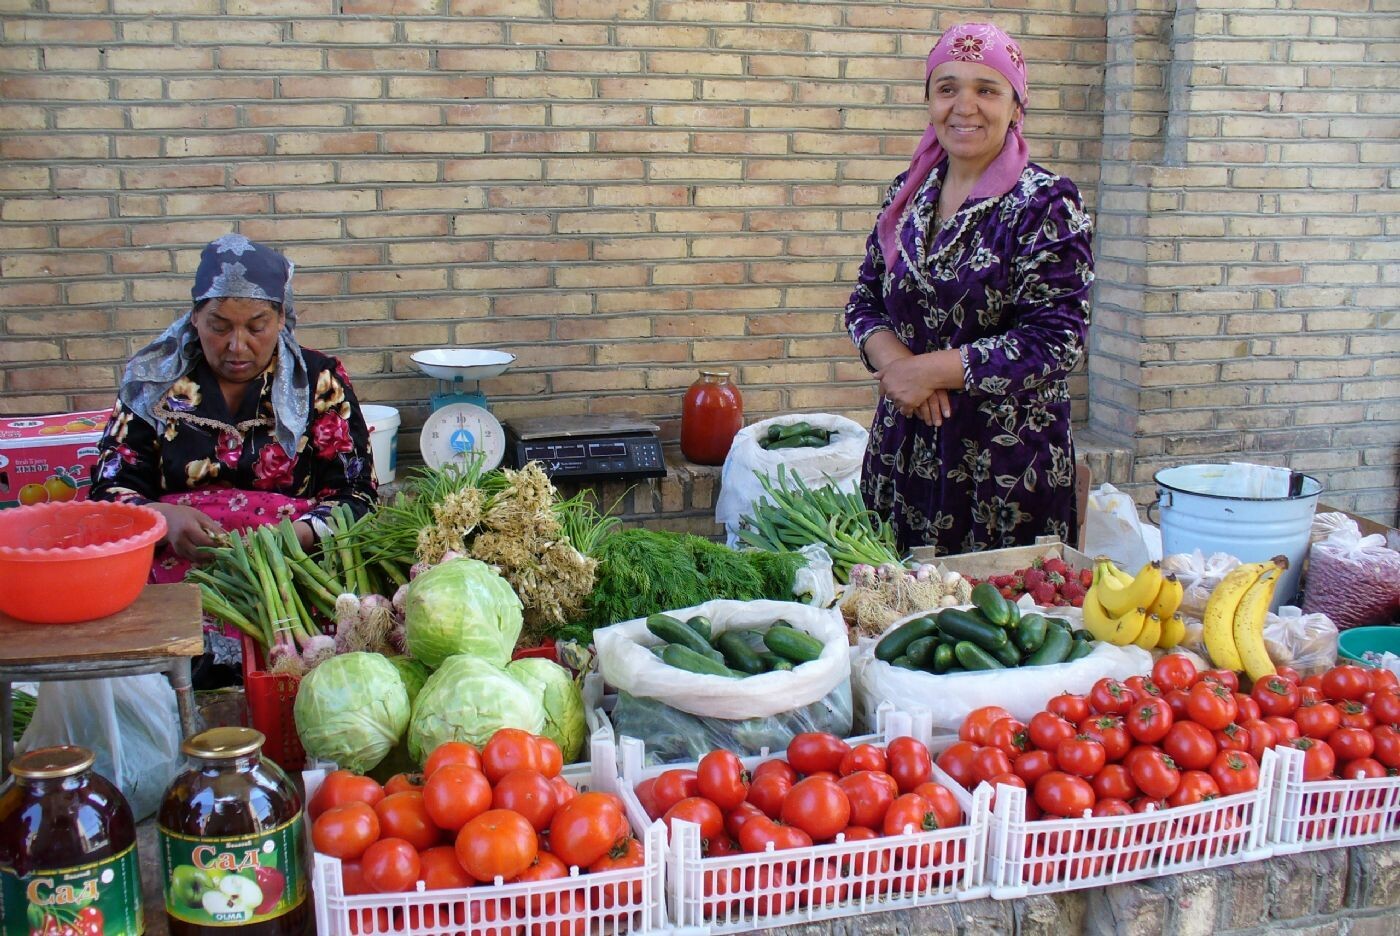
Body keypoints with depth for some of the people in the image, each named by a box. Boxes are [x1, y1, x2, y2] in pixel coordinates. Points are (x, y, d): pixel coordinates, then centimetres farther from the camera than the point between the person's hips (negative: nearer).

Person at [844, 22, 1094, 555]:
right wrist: (895, 362, -12)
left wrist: (927, 370, -16)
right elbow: (865, 301, 9)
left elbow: (1052, 342, -15)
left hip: (1007, 465, -5)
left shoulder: (1047, 206, -9)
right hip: (902, 449, 5)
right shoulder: (908, 194, 7)